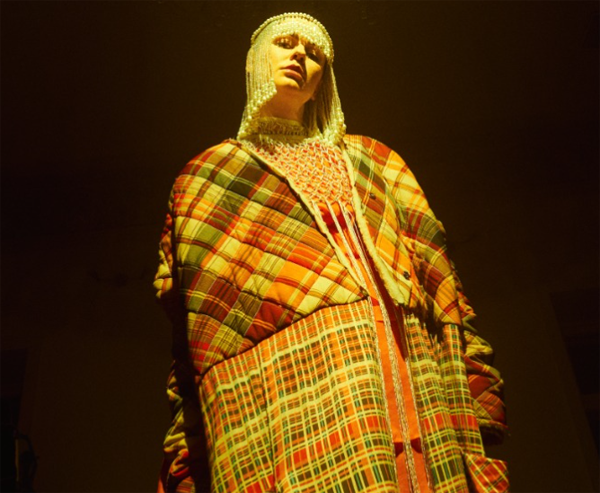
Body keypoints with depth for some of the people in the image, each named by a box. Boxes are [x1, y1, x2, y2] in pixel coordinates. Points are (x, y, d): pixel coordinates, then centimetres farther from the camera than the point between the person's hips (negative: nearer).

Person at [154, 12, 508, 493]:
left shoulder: (367, 159, 24)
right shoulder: (207, 173, 20)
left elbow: (434, 270, 12)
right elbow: (183, 332, 12)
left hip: (397, 376, 2)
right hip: (270, 393, -1)